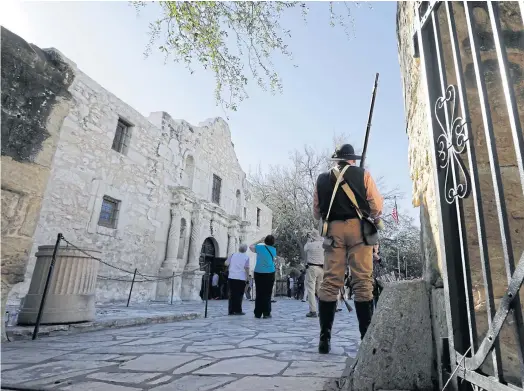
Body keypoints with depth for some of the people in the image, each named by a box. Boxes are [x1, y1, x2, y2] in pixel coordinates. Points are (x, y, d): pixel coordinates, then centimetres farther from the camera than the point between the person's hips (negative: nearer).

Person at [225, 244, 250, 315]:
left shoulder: (233, 255, 5)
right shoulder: (246, 257, -2)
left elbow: (226, 263, 4)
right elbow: (246, 268, -10)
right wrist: (247, 276, 1)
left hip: (231, 277, 3)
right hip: (241, 278, -3)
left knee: (232, 294, 11)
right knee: (239, 295, 6)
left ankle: (231, 310, 14)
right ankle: (238, 310, 7)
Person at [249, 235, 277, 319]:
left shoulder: (259, 247, -2)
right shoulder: (273, 250, 0)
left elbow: (251, 246, 16)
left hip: (258, 273, 1)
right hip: (270, 273, -1)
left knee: (259, 293, 7)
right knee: (267, 294, 3)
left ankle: (258, 313, 12)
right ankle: (266, 313, 3)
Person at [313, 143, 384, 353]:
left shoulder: (322, 179, 14)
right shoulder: (363, 174, 9)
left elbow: (316, 212, 14)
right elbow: (377, 205, 3)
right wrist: (375, 219, 23)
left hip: (333, 230, 2)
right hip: (357, 228, -1)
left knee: (330, 282, -1)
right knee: (363, 282, 0)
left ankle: (324, 338, -1)